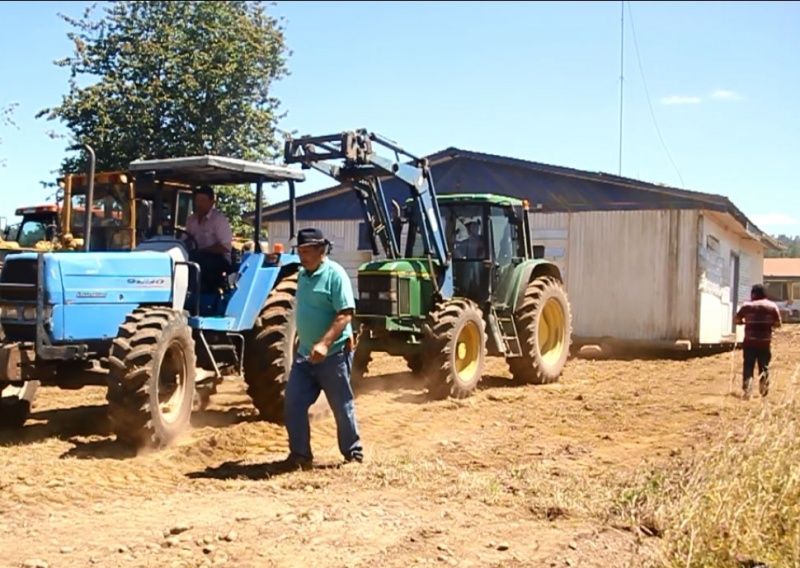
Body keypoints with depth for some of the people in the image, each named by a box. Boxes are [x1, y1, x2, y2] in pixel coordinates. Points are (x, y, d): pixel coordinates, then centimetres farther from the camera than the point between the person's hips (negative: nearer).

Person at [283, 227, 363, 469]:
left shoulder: (334, 274, -15)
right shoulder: (303, 274, 10)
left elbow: (345, 314, -22)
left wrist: (324, 344, -31)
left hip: (333, 354, -7)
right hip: (305, 354, 7)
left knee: (342, 406, 5)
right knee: (293, 404, 2)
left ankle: (353, 454, 21)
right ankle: (300, 454, 13)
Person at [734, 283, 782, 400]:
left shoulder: (747, 306, -1)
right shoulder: (772, 306, 2)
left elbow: (737, 320, 4)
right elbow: (778, 324, 2)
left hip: (750, 342, -1)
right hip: (765, 343, 1)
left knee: (748, 367, 1)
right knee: (764, 368, 13)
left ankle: (747, 392, -9)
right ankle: (764, 392, 19)